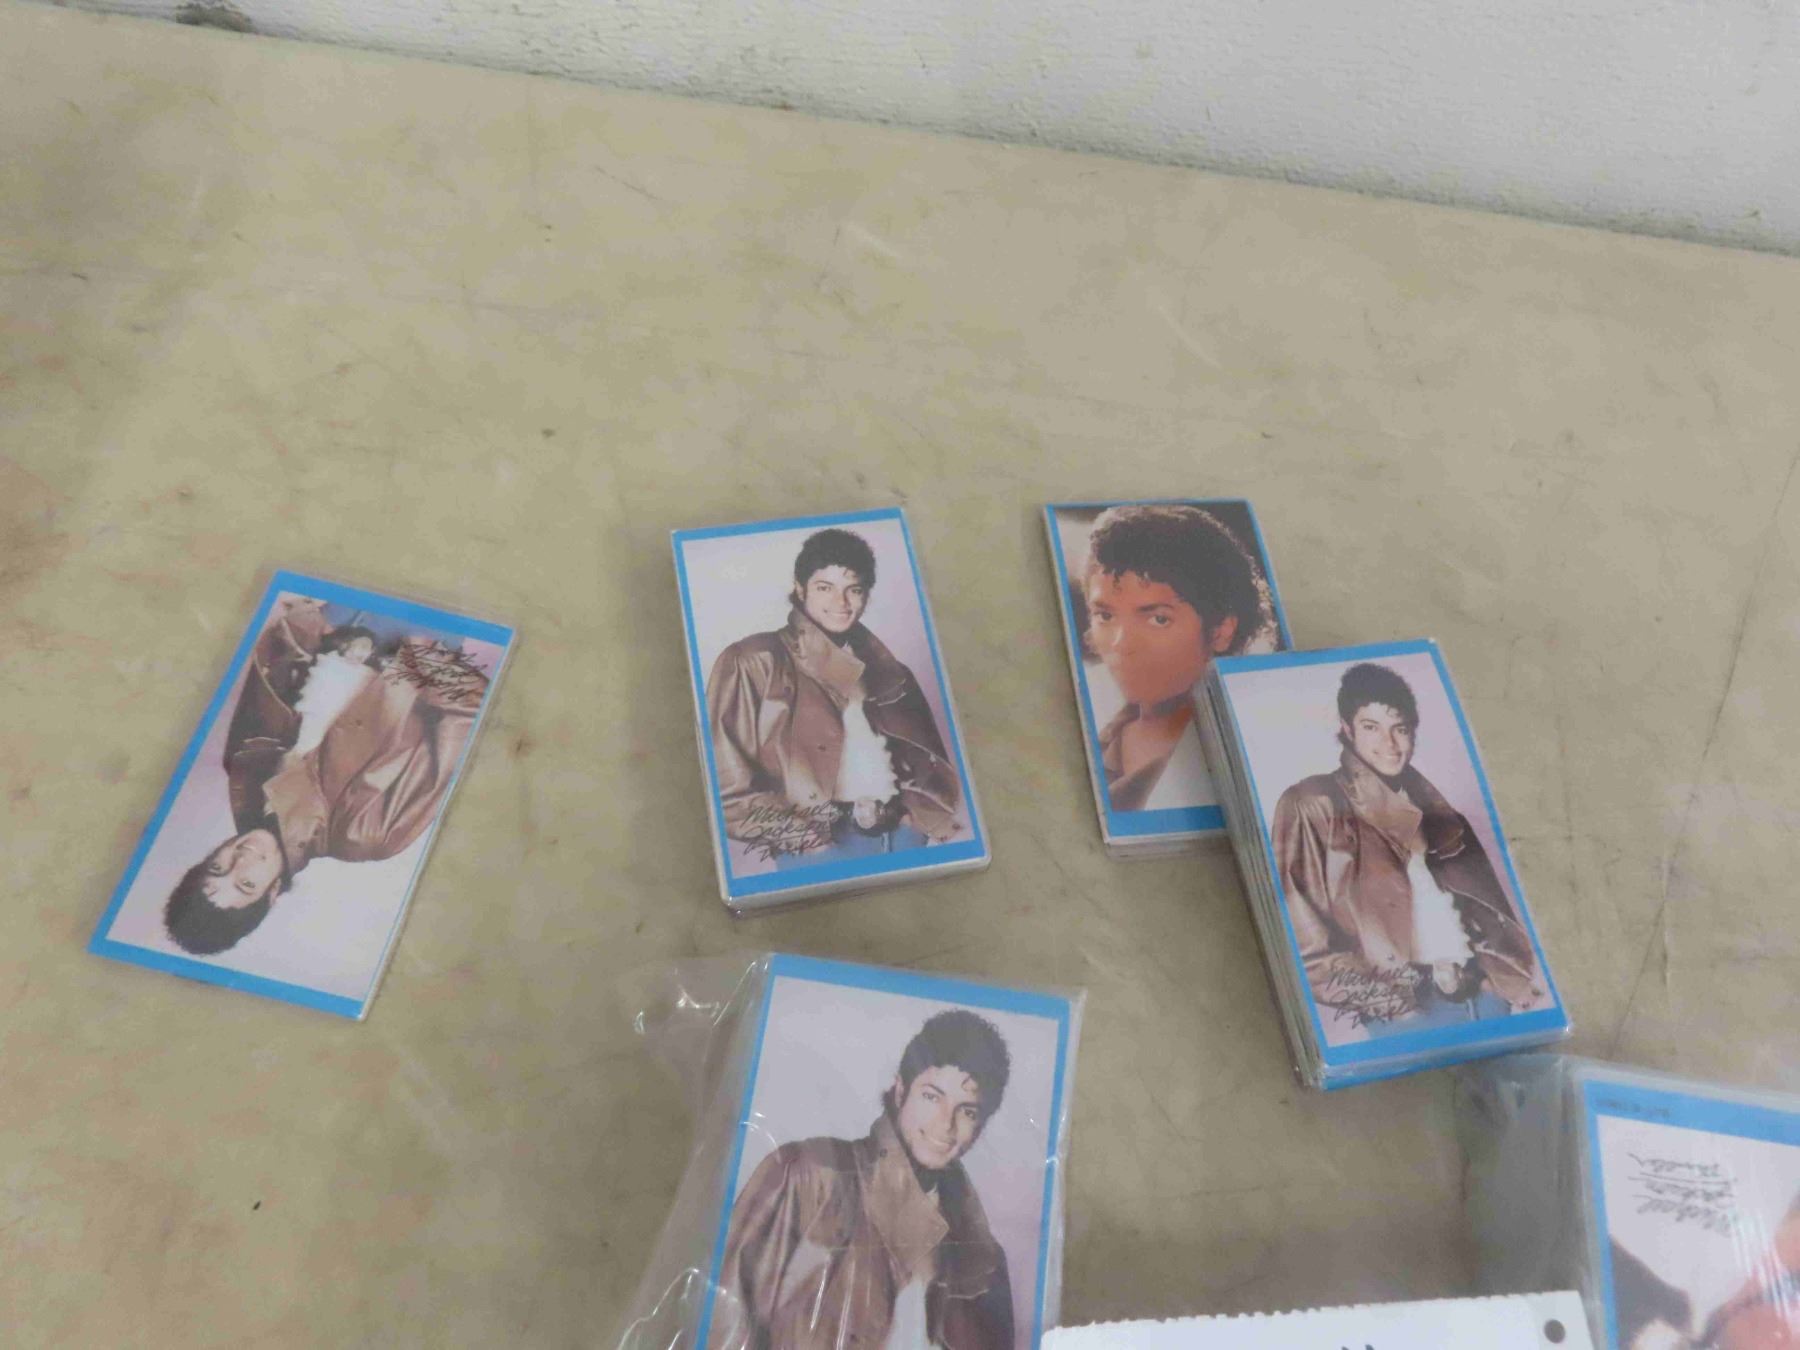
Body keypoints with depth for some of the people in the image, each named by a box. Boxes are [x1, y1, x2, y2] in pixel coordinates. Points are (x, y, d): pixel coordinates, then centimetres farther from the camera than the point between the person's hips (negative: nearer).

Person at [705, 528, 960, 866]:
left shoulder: (880, 666, 15)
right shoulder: (756, 662, 0)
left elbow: (924, 759, 14)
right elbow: (729, 787, -4)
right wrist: (806, 835, -7)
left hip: (902, 832, 4)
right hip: (817, 847, -4)